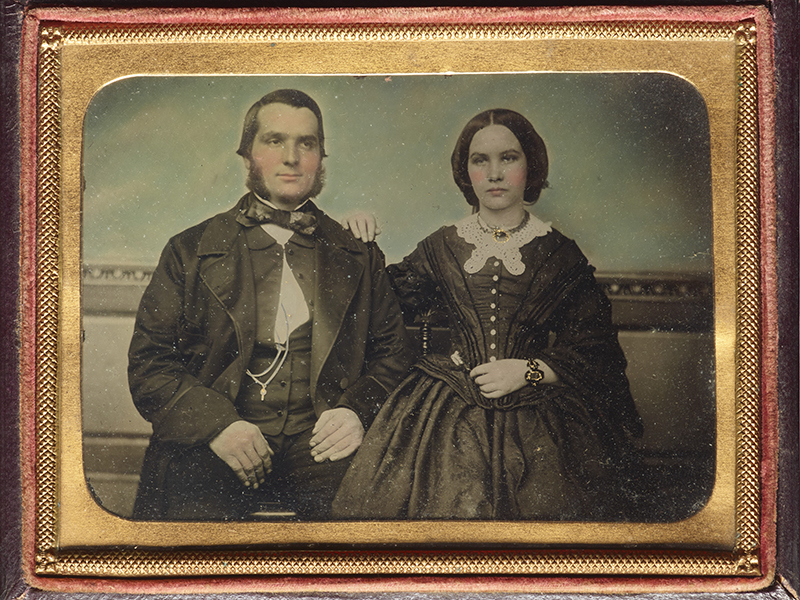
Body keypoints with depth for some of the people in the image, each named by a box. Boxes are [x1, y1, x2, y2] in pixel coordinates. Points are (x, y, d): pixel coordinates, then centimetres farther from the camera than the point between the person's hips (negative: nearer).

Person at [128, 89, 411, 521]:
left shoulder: (360, 257, 17)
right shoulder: (189, 251, 12)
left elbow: (391, 353, 19)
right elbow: (148, 362, 7)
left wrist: (358, 411, -3)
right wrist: (215, 423, -11)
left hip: (319, 443, 2)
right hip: (208, 448, -1)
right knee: (191, 509, -33)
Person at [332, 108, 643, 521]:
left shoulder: (560, 254, 6)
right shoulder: (442, 247, 10)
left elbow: (594, 350, 6)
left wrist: (529, 371, -7)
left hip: (533, 419, -1)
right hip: (447, 413, 1)